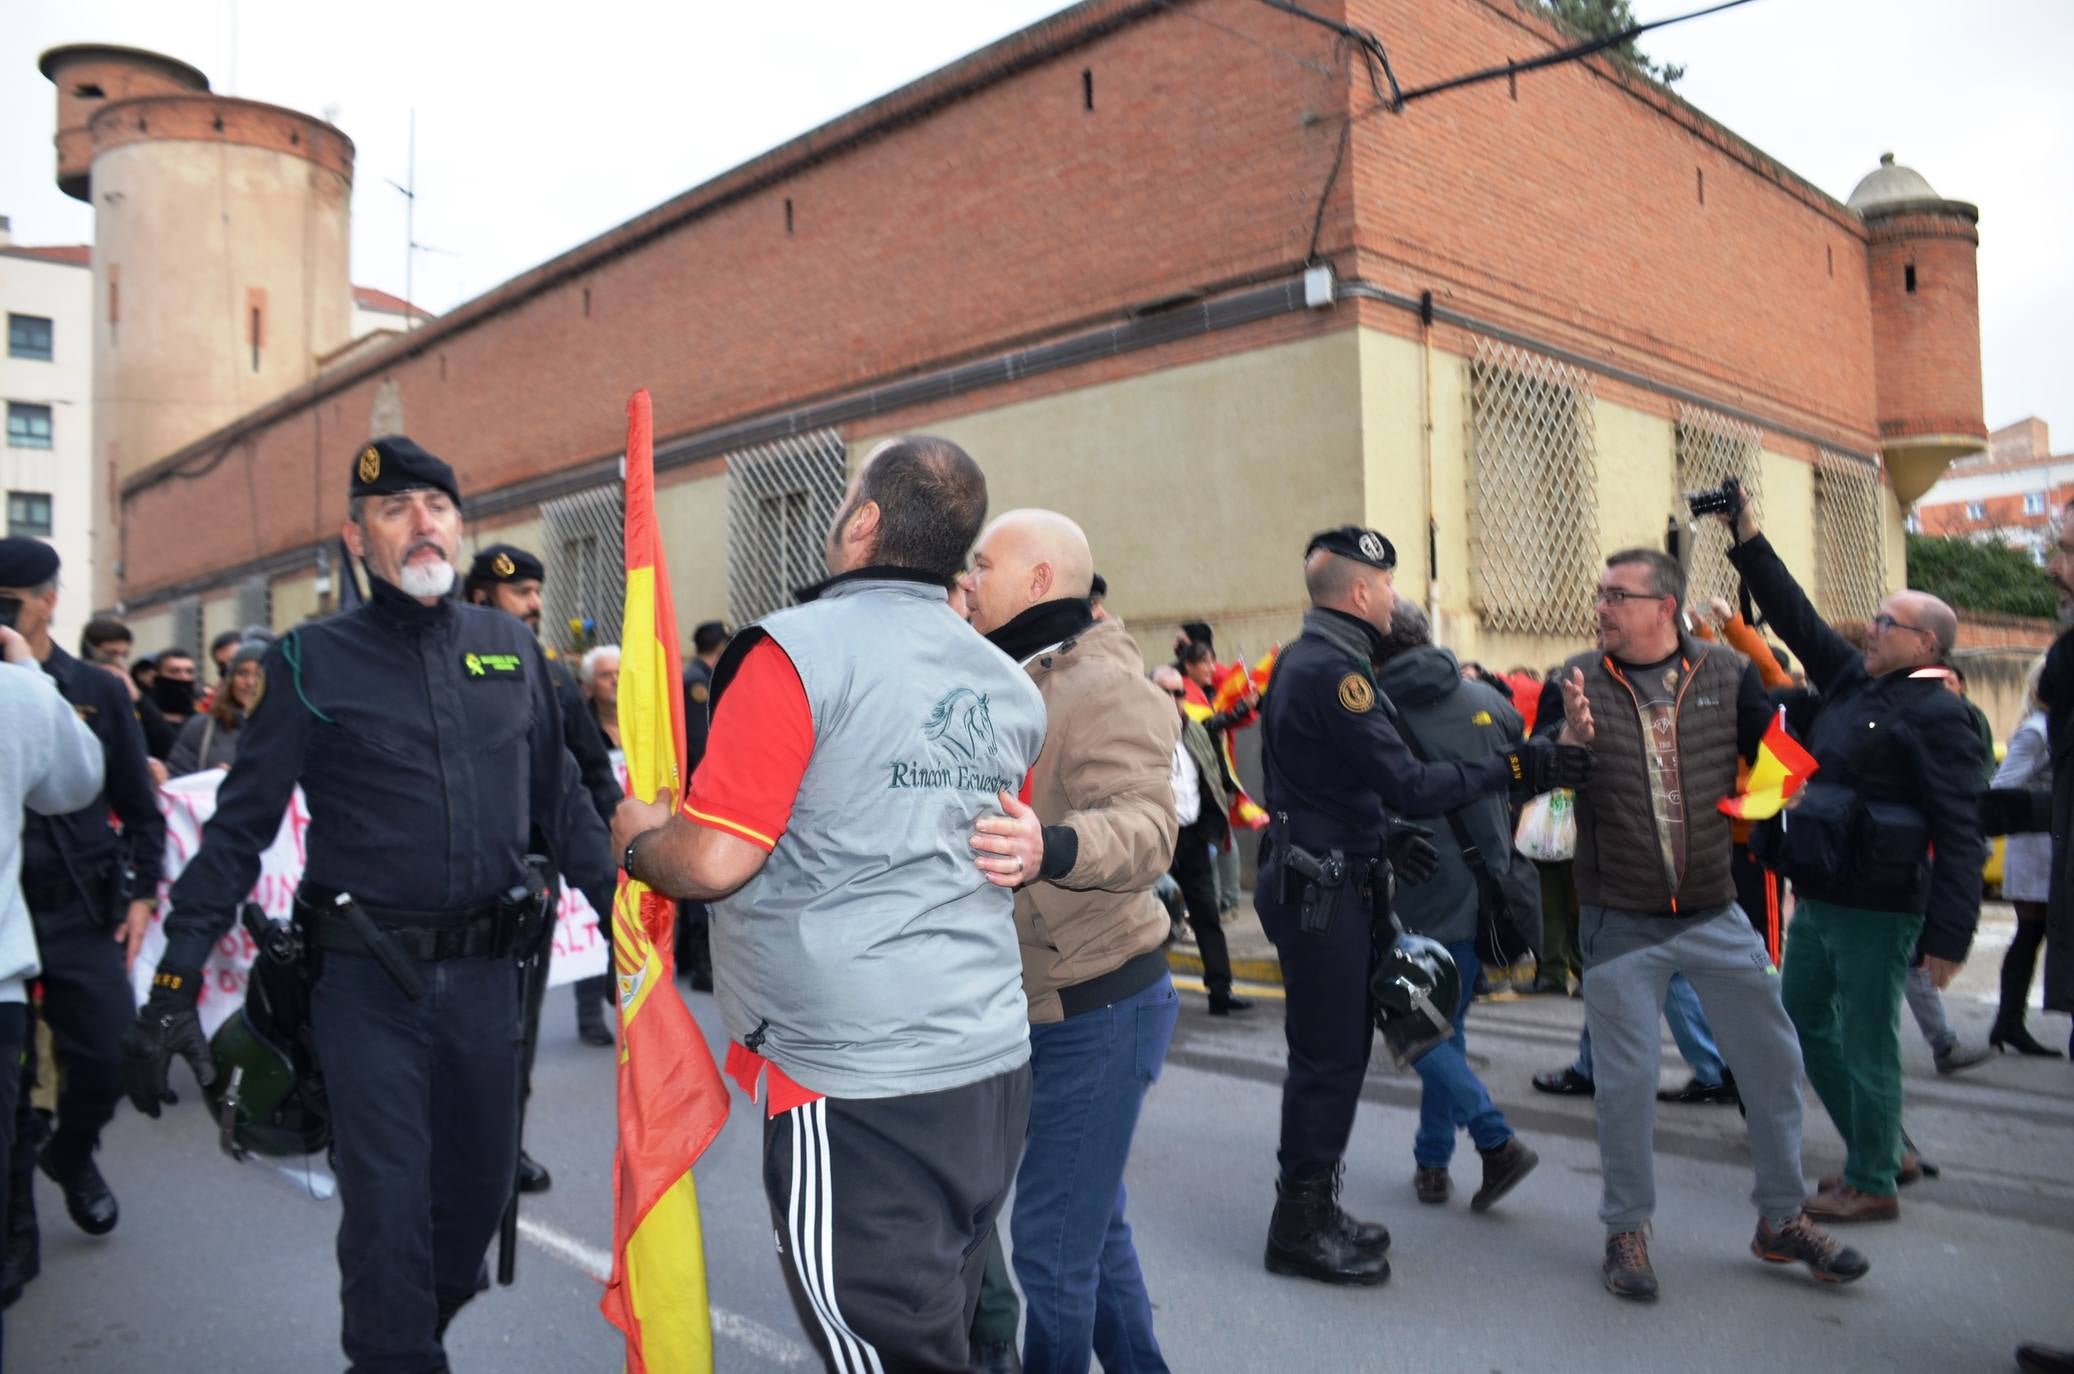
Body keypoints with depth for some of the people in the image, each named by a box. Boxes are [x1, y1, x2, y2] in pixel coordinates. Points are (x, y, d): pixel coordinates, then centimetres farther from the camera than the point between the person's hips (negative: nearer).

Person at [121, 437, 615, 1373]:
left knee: (481, 1182, 17)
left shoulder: (512, 648, 7)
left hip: (485, 974, 4)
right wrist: (174, 983, -9)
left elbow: (559, 798, 14)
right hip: (367, 978, -4)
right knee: (387, 1204, -2)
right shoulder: (313, 662, -2)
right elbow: (238, 829, -2)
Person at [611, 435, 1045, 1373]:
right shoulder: (1009, 687, 8)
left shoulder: (798, 652, -14)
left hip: (857, 1088, -7)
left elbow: (713, 861, -18)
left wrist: (638, 841, 2)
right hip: (994, 1063, 8)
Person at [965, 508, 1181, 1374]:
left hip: (1097, 1006, -9)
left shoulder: (1103, 687, -19)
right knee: (1091, 1222, 21)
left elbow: (1144, 826, -35)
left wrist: (1054, 848, -53)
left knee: (1053, 1239, -1)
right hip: (1036, 1003, 9)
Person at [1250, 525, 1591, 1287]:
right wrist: (1515, 770, -19)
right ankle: (1301, 1229, 10)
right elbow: (1406, 781, -22)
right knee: (1328, 1059, -2)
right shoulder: (1331, 669, -19)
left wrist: (1383, 835, 16)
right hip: (1323, 889, -11)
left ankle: (1312, 1213, 28)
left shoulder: (1302, 660, 14)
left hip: (1319, 881, 11)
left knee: (1334, 1053, 17)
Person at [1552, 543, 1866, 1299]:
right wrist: (1570, 739, -26)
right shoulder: (1577, 682, -5)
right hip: (1619, 923, -2)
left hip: (1717, 915, 2)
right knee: (1625, 1079, 5)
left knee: (1773, 1061, 11)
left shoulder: (1726, 672, -2)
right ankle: (1626, 1230, 24)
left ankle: (1782, 1221, 32)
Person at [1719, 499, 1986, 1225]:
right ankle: (1878, 1147, 33)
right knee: (1804, 1024, 17)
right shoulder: (1853, 681, 10)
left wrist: (1948, 936, -20)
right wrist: (1747, 538, 9)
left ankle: (1873, 1184, 18)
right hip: (1818, 895, 9)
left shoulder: (1937, 715, -13)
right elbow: (1797, 619, 15)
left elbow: (1959, 836, -17)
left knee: (1866, 1043, 2)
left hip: (1876, 908, -9)